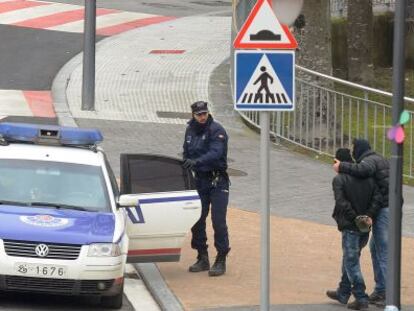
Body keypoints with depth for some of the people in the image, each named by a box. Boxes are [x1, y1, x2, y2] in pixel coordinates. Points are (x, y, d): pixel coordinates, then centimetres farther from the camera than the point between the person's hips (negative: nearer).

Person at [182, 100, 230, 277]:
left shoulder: (216, 130, -11)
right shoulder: (190, 131, 10)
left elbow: (215, 153, -26)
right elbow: (186, 154, 21)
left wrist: (196, 162, -39)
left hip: (217, 181, -6)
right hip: (199, 181, 6)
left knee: (218, 221, -8)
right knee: (197, 221, 7)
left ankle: (221, 261, -3)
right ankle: (202, 259, 18)